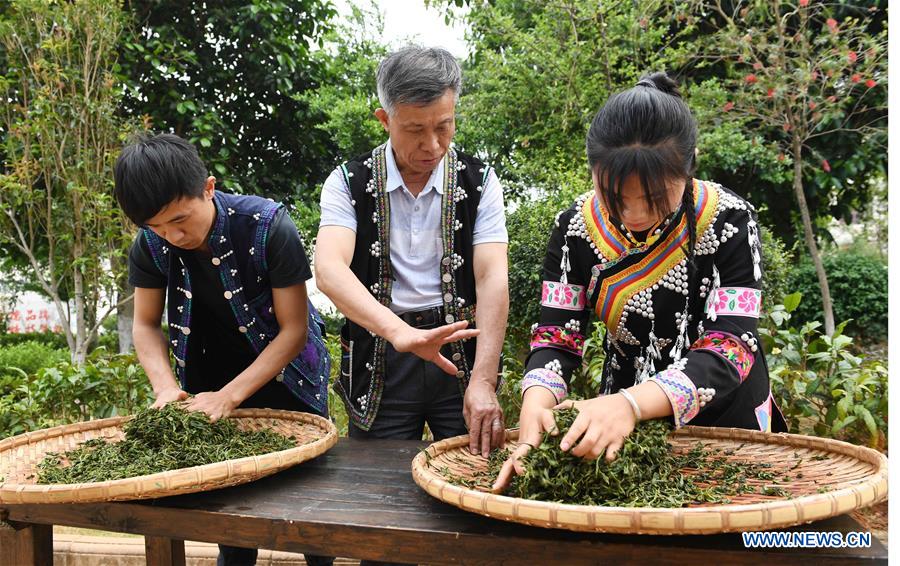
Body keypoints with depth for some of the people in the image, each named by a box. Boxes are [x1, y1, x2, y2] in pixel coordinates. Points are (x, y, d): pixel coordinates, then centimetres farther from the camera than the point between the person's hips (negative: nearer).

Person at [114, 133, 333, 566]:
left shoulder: (268, 227, -28)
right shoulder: (150, 244, -14)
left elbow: (294, 329, -25)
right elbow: (146, 324, -4)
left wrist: (228, 397, -30)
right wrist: (166, 388, -23)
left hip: (286, 377, -3)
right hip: (212, 379, 3)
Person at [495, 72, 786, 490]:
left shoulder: (729, 223, -22)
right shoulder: (577, 227, -14)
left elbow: (728, 350, -28)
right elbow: (556, 338, -14)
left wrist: (630, 404, -45)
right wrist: (536, 403, -36)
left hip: (724, 422, -1)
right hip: (626, 423, 2)